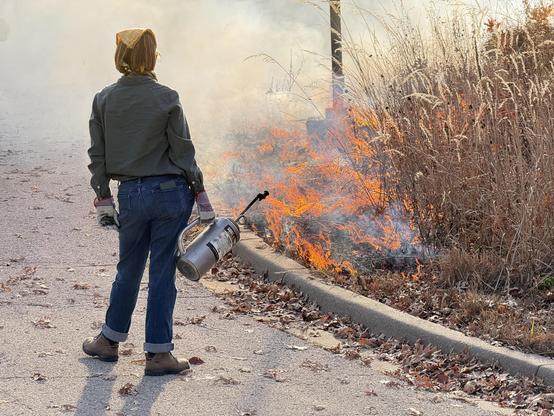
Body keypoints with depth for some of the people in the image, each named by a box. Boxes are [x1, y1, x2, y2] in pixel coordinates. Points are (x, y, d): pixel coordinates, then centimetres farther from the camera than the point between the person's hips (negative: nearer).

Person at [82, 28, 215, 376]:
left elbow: (98, 155, 5)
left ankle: (110, 340, 30)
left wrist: (104, 202, 13)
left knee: (128, 270, 19)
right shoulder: (166, 98, -10)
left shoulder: (104, 100, 0)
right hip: (171, 192, -3)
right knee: (162, 273, 3)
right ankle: (158, 353, 7)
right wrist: (201, 196, 1)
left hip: (131, 194, 3)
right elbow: (183, 152, -7)